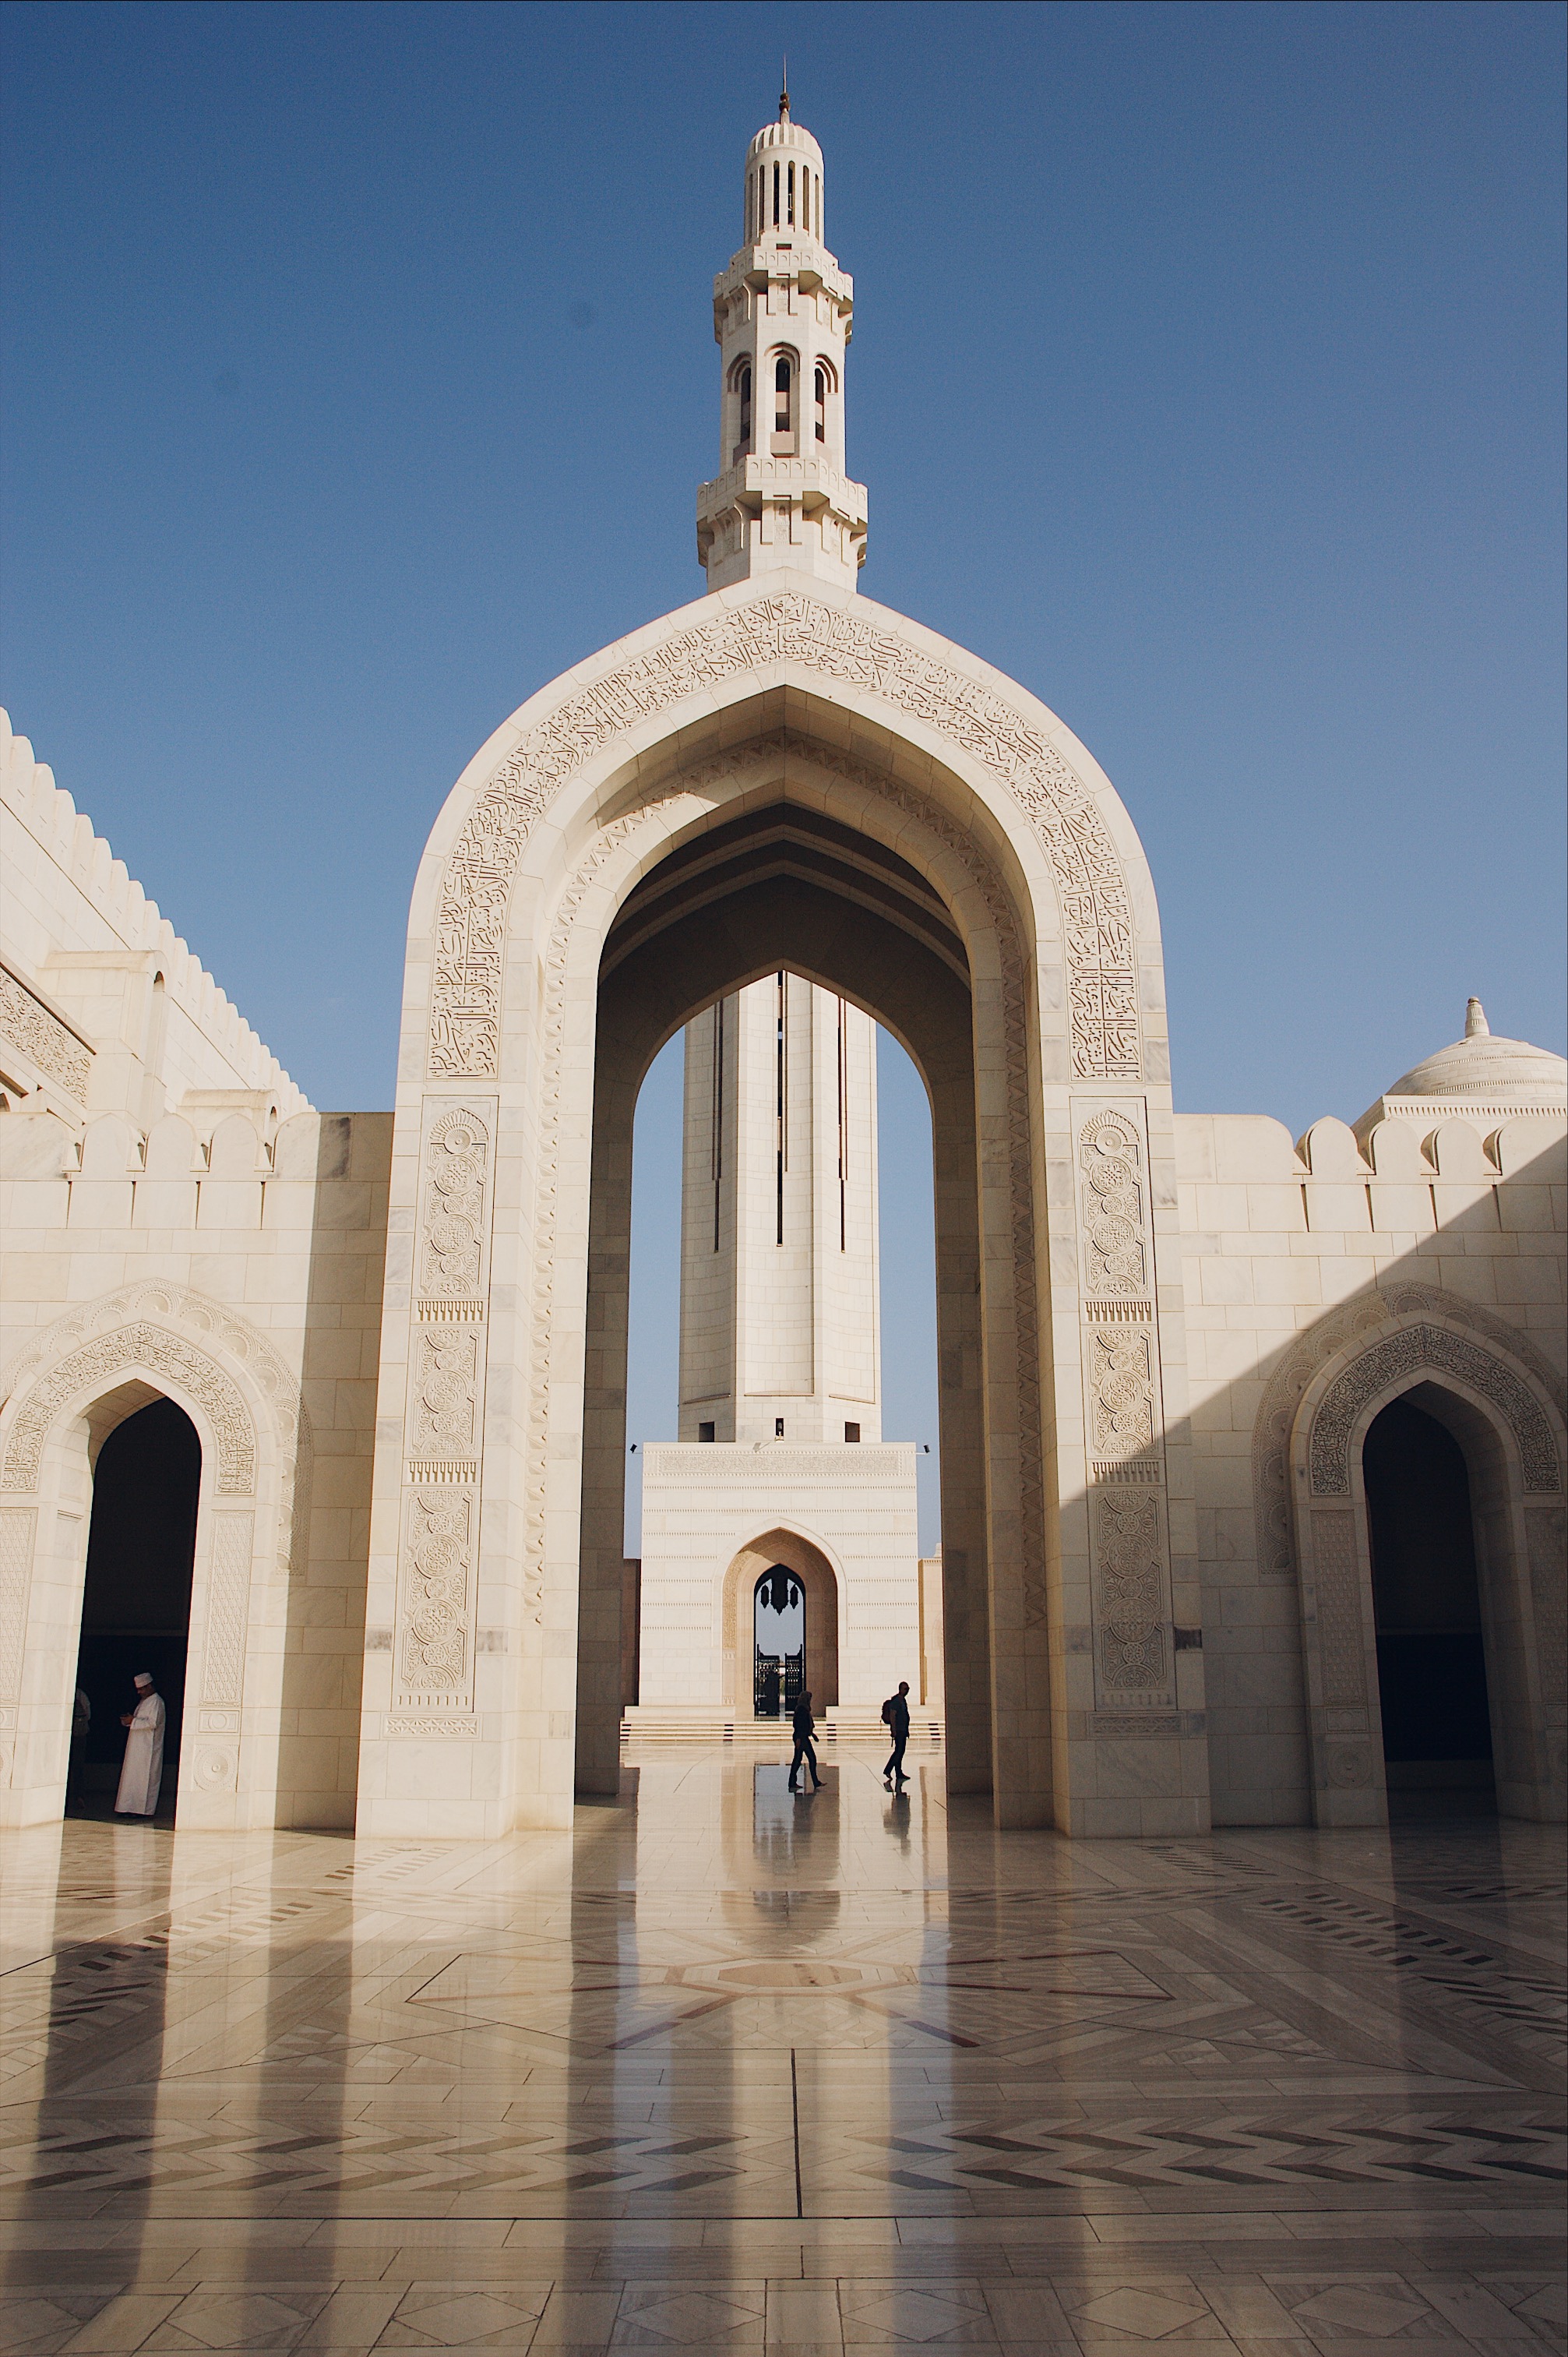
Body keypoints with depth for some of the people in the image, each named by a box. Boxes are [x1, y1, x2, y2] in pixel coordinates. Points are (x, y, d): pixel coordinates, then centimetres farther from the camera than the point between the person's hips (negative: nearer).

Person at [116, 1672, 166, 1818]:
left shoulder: (156, 1702, -11)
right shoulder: (144, 1701, 18)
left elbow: (152, 1723, -21)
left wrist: (133, 1721, -17)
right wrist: (129, 1720, 5)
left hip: (148, 1748, -9)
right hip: (137, 1747, 10)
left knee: (144, 1778, -7)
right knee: (132, 1777, 8)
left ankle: (143, 1809, -4)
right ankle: (130, 1808, 10)